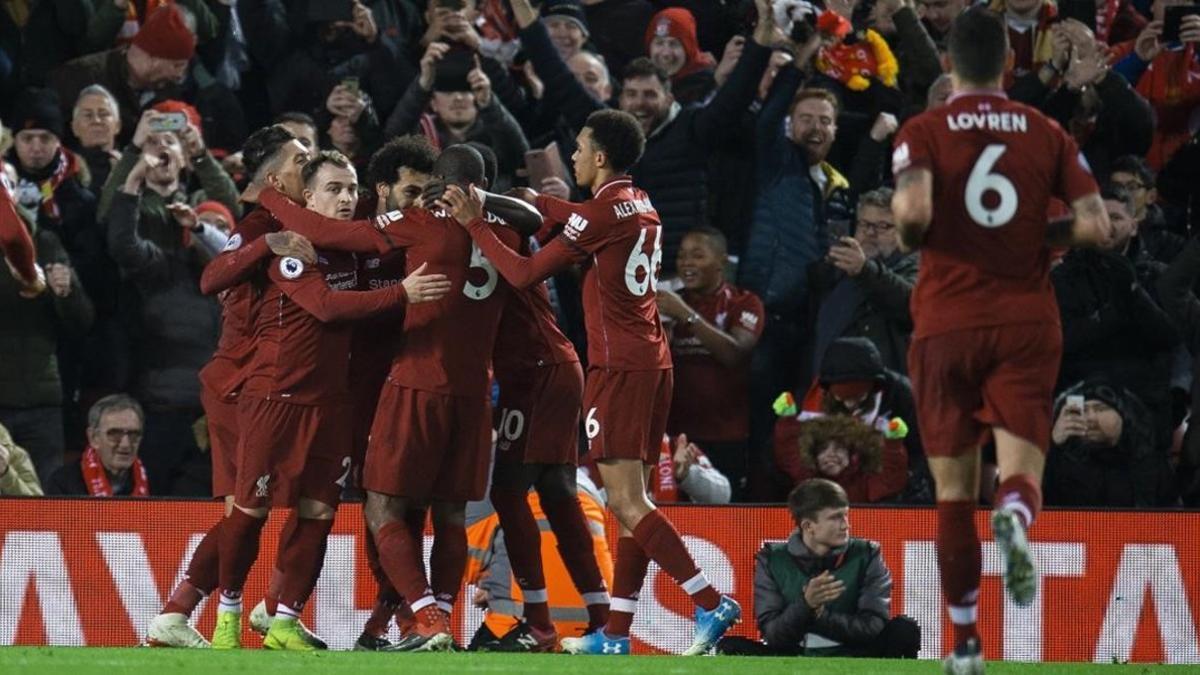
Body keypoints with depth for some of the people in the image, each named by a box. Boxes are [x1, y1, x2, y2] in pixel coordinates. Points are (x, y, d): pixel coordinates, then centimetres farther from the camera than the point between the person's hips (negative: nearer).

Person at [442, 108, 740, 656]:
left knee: (626, 502, -12)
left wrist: (476, 225, 1)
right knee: (633, 501, 8)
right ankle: (615, 635, 9)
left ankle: (712, 604, -22)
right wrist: (536, 202, 39)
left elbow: (524, 274, -8)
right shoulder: (641, 206, 14)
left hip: (618, 366, -9)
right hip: (654, 361, 9)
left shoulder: (600, 214, -11)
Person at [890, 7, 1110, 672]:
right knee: (1020, 467, -3)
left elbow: (913, 210, -19)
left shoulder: (923, 132, -1)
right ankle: (1014, 518, -41)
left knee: (954, 489, 9)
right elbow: (1095, 225, -2)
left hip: (946, 325, -1)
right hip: (1027, 324, 1)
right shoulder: (1046, 133, 6)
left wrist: (912, 239, 3)